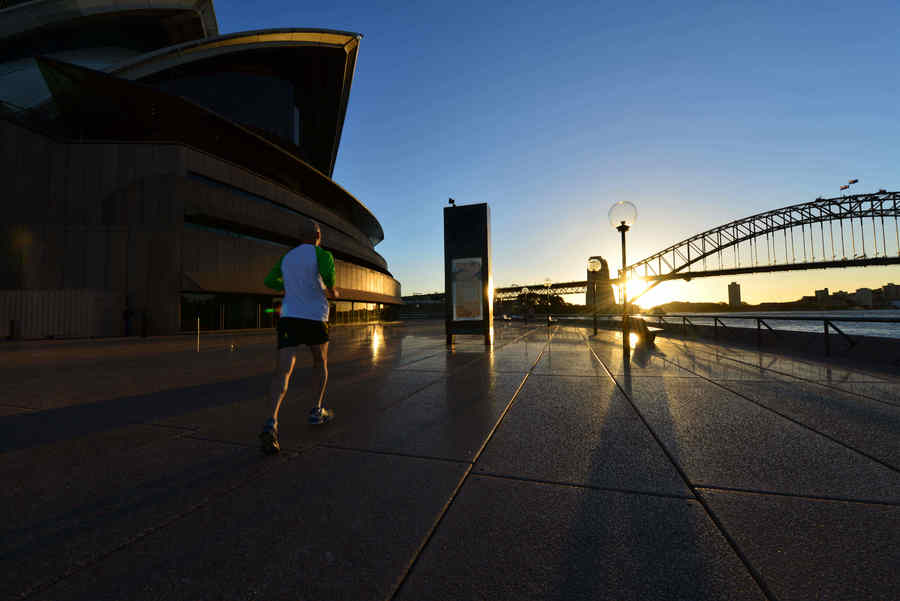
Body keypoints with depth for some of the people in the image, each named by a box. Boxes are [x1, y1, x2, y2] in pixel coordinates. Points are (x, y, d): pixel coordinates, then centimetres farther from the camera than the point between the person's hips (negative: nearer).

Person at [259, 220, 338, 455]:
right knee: (321, 363, 19)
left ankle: (272, 421, -24)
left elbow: (269, 281, 27)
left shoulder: (286, 257, 17)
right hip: (315, 317, -3)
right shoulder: (322, 254, -2)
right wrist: (332, 292, -5)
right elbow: (328, 273, -24)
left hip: (288, 317, 4)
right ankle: (317, 411, 25)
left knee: (283, 370, -5)